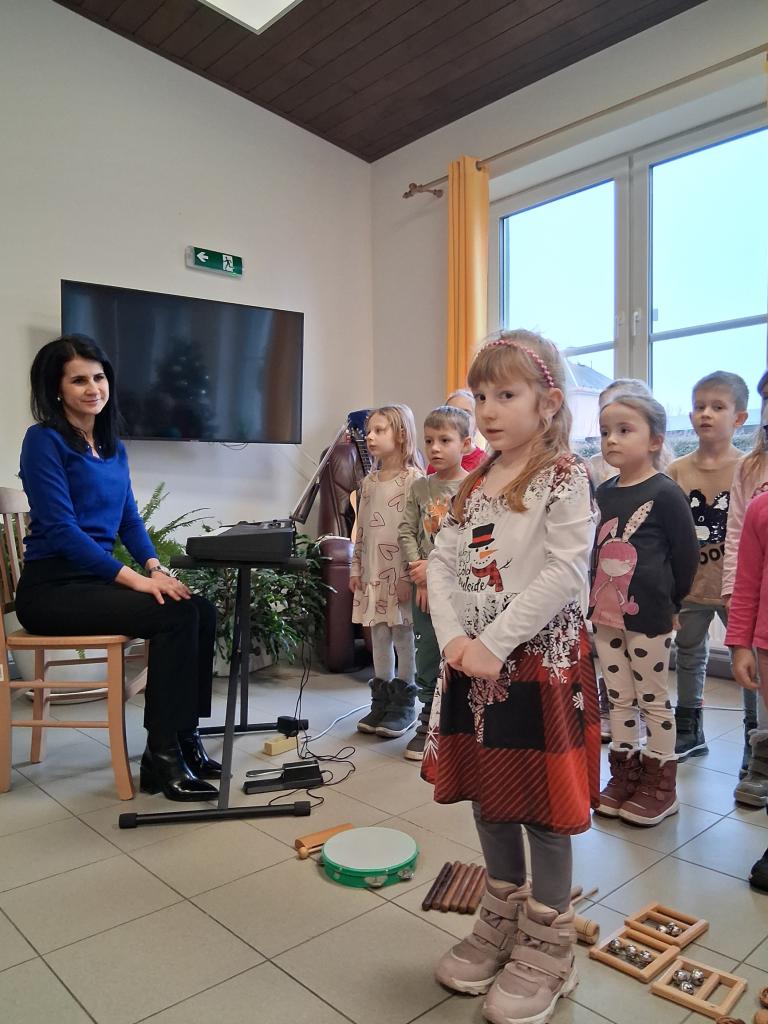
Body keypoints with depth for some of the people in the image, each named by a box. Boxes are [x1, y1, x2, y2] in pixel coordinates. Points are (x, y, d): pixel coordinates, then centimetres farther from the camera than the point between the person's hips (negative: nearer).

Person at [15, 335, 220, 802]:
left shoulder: (114, 448, 14)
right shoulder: (45, 440, -9)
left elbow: (130, 519, 14)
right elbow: (60, 528, -18)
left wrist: (154, 566, -6)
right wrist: (133, 578, -24)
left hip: (97, 579, 7)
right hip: (53, 587, -7)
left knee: (203, 611, -14)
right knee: (174, 616, -25)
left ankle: (186, 738, -4)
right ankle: (161, 756, -14)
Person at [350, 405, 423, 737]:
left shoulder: (414, 479, -10)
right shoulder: (369, 481, 12)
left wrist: (410, 576, -17)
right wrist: (356, 568, 12)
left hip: (400, 572, -6)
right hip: (373, 571, 7)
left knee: (403, 636, 3)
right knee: (379, 637, 13)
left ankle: (404, 702, 16)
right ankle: (382, 700, 24)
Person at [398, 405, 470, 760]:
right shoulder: (420, 487, 7)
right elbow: (406, 532, 4)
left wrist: (435, 567, -16)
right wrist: (420, 573, -8)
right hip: (424, 586, 4)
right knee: (426, 659, 12)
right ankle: (428, 726, 26)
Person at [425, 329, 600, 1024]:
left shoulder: (565, 476, -10)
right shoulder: (474, 484, 11)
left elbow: (566, 572, -20)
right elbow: (442, 563, 4)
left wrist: (494, 644, -22)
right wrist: (454, 638, -12)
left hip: (539, 662, -6)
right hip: (473, 662, 7)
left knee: (542, 808, 6)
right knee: (488, 797, 18)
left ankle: (547, 949, 28)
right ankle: (502, 922, 39)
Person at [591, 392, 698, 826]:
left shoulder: (665, 492, -12)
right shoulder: (604, 492, 6)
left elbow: (687, 553, -9)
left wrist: (669, 602, -1)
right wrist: (599, 598, 5)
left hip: (648, 616, -6)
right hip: (606, 615, 6)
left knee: (654, 701, 8)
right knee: (620, 700, 15)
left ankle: (660, 786, 23)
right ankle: (625, 775, 30)